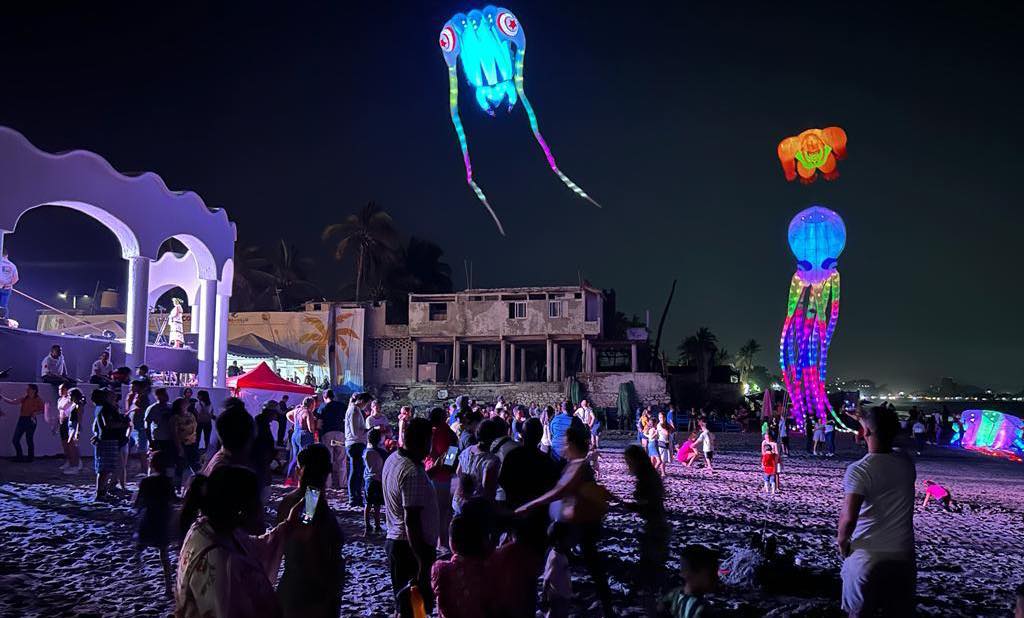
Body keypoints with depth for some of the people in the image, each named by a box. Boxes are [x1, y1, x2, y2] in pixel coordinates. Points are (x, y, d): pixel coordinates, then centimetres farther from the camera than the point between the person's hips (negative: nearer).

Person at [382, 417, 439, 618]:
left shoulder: (393, 459, 4)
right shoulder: (413, 472, -25)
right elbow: (412, 521, -27)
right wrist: (422, 563, -25)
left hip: (394, 540, 10)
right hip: (412, 546, -9)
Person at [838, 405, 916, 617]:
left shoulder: (858, 470, -18)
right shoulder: (906, 463, -1)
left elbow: (849, 517, -25)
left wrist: (842, 540, -6)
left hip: (867, 556, -5)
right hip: (903, 554, 5)